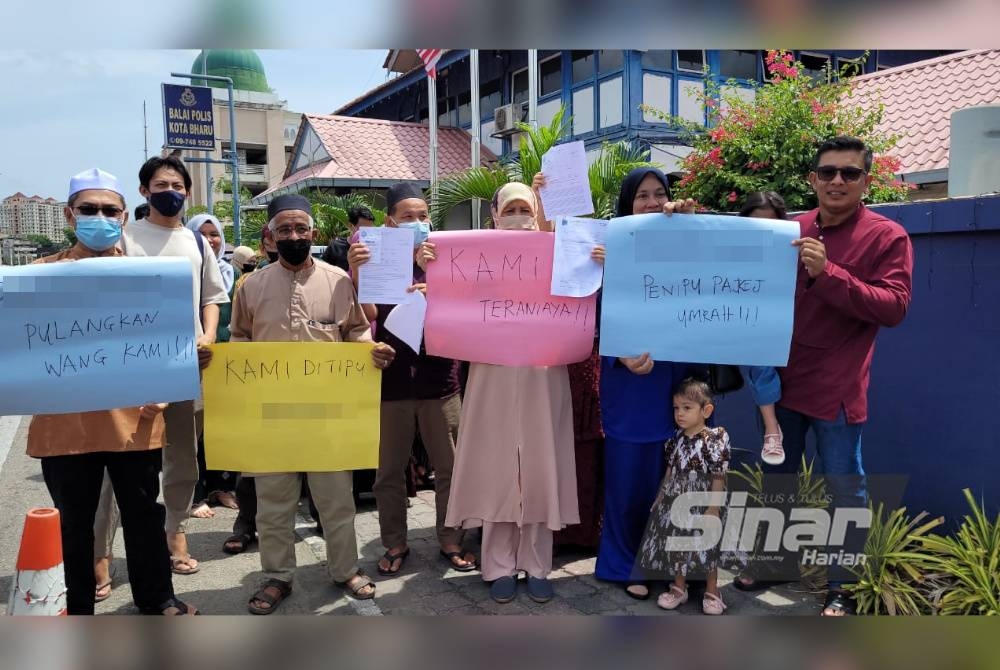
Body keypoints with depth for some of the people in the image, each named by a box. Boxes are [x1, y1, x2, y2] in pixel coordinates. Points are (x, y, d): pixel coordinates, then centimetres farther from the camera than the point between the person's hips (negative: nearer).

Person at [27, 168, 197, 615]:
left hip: (134, 419, 1)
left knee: (143, 513, 13)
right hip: (65, 422, 0)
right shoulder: (44, 272, 3)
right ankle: (76, 607, 31)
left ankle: (156, 596, 31)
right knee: (73, 523, 13)